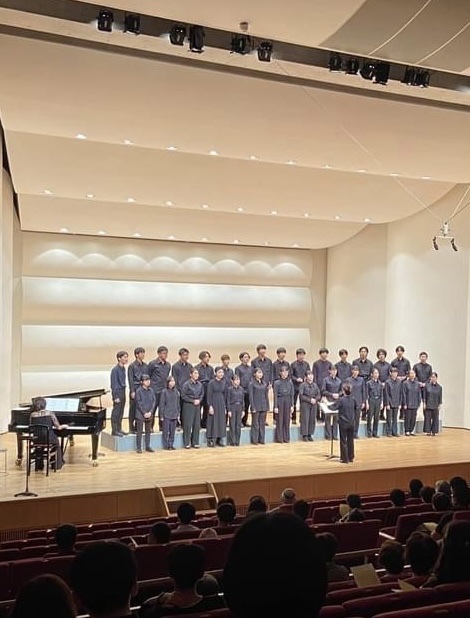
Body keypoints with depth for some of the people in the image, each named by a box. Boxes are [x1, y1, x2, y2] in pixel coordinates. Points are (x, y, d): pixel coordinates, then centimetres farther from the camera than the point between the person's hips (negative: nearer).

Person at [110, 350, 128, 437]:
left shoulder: (123, 368, 9)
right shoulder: (115, 369, -15)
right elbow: (114, 384, -15)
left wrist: (123, 394, 14)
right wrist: (115, 397, -16)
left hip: (123, 391, 8)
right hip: (117, 392, -8)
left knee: (121, 412, 13)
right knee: (116, 412, -2)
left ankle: (119, 429, 21)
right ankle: (114, 431, 3)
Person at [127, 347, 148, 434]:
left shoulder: (146, 366, 12)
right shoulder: (132, 366, -3)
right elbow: (130, 379, -7)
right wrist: (132, 391, -12)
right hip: (135, 388, -5)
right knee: (133, 409, 1)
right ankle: (131, 428, 7)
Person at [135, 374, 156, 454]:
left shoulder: (151, 390, 4)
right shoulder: (138, 391, -9)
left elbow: (154, 401, 3)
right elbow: (139, 403, -11)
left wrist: (150, 412, -8)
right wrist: (144, 413, -14)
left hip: (149, 414, 4)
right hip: (140, 415, -4)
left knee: (148, 431, 11)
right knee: (139, 432, 1)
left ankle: (148, 446, 20)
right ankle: (138, 448, 8)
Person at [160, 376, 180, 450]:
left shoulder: (176, 392, 6)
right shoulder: (164, 392, -7)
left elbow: (178, 404, 12)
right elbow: (161, 404, -5)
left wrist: (178, 413, 10)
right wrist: (161, 415, -7)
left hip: (174, 415, 4)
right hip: (166, 415, -4)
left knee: (172, 431, 9)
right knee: (165, 431, 0)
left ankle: (171, 445, 18)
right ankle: (166, 445, 9)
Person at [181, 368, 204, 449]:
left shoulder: (200, 384, 4)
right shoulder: (186, 384, -9)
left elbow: (202, 394, 14)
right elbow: (183, 395, -10)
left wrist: (199, 400, -4)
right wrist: (193, 401, -13)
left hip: (197, 406, 5)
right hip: (188, 406, -5)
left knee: (197, 425, 6)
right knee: (188, 425, -3)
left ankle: (195, 442, 15)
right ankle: (187, 443, 6)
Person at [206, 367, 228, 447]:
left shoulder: (224, 382, 7)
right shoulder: (211, 382, -8)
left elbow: (225, 394, 12)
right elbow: (209, 395, -9)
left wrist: (225, 407, 12)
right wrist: (210, 406, -16)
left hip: (221, 403, 5)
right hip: (214, 403, -5)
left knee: (221, 421, 7)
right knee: (213, 421, -2)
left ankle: (219, 439, 14)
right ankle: (211, 440, 4)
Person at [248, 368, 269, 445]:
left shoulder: (264, 383, 10)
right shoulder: (252, 384, -5)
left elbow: (266, 395, 14)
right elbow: (251, 396, -8)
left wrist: (267, 406, 8)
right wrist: (253, 407, -13)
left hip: (263, 406, 5)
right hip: (256, 406, -5)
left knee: (262, 424, 8)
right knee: (255, 424, 0)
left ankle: (261, 439, 15)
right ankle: (254, 440, 7)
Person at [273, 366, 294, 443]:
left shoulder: (290, 382, 4)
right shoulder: (277, 383, -5)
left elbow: (292, 395, 7)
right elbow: (275, 396, -6)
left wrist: (292, 405, 3)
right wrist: (275, 407, -10)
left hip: (288, 402, 3)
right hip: (280, 402, -3)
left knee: (287, 420, 6)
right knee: (279, 420, 1)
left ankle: (286, 438, 14)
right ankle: (279, 438, 7)